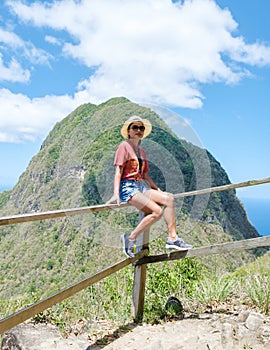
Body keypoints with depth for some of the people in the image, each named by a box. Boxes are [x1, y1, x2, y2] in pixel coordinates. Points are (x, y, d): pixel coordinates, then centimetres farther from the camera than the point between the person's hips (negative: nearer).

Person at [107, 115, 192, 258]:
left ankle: (172, 238, -13)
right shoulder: (124, 146, 1)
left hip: (141, 186, 7)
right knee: (156, 211, -24)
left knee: (168, 198, -14)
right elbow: (118, 171, -9)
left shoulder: (141, 151, 22)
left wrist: (158, 191, 18)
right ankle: (130, 238, -11)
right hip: (127, 186, -7)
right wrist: (116, 193, -20)